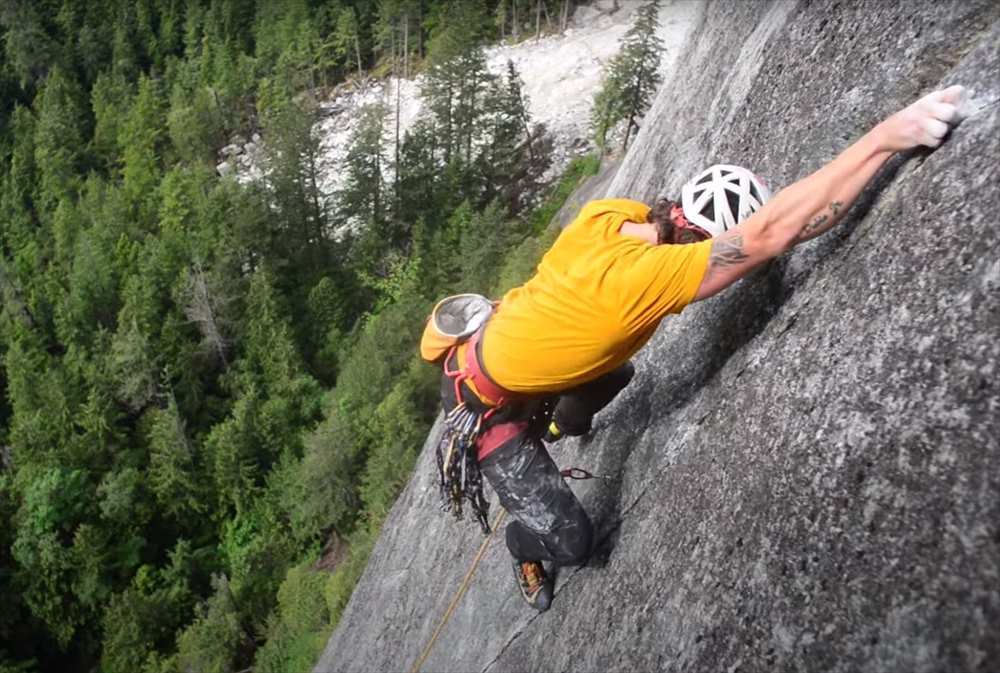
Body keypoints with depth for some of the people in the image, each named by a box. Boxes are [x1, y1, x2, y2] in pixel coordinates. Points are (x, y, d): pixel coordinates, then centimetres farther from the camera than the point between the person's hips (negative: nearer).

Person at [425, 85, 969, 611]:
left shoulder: (608, 214, -17)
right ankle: (525, 546, 29)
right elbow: (771, 233, -48)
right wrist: (888, 136, -48)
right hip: (482, 401, -8)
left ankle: (555, 428, 59)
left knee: (614, 374, 30)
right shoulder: (639, 276, -41)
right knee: (569, 540, -6)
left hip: (491, 339, 8)